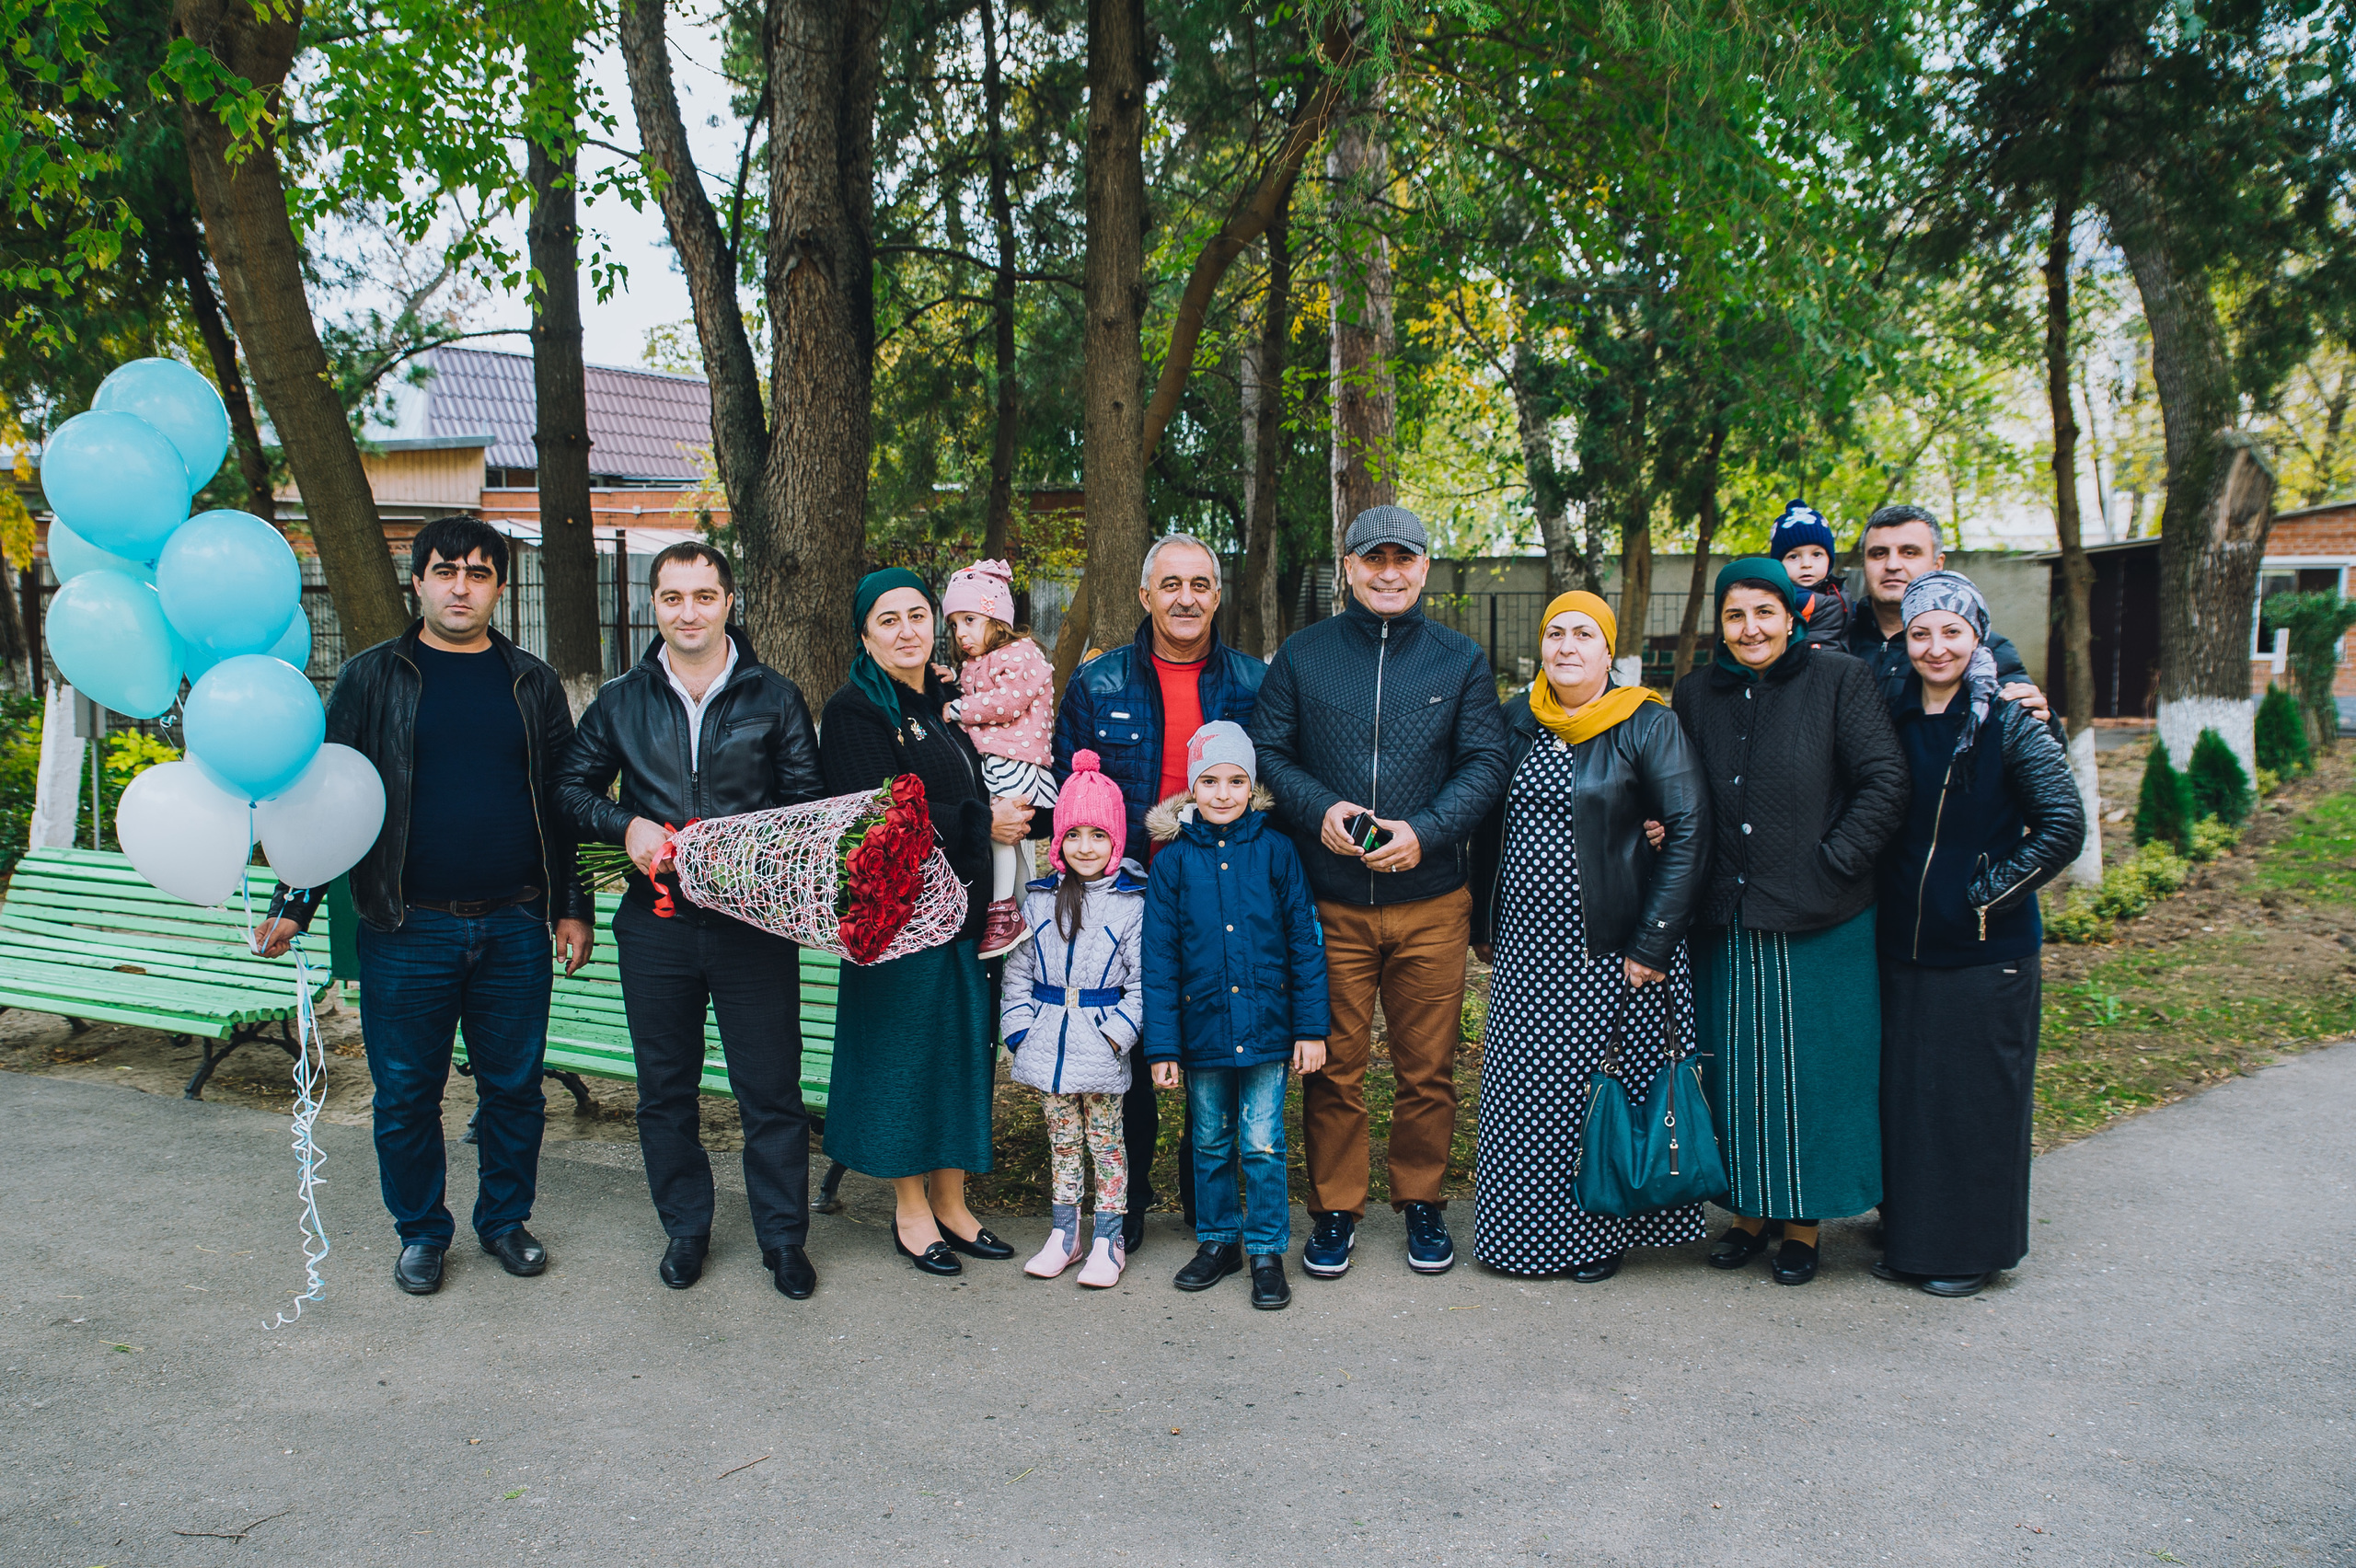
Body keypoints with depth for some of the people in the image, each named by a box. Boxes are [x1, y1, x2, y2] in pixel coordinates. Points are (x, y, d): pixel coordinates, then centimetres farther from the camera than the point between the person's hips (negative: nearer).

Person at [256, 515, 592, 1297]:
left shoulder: (532, 682, 8)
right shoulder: (370, 678, 3)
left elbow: (563, 801, 11)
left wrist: (572, 905, 8)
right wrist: (295, 903, -4)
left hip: (515, 927, 2)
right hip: (407, 930, -1)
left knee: (514, 1086, 10)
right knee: (405, 1094, 7)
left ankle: (505, 1218, 28)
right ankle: (421, 1232, 25)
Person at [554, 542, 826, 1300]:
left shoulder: (774, 698, 2)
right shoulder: (621, 701, 7)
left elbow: (808, 803, 3)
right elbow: (573, 785, 12)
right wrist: (626, 825, -7)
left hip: (755, 920, -2)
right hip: (656, 924, 2)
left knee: (771, 1089, 3)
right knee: (665, 1090, 12)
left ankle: (783, 1237, 18)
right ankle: (685, 1229, 29)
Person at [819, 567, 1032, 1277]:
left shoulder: (949, 702, 14)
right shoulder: (854, 711, -7)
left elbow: (981, 793, 19)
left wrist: (1011, 813, -3)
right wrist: (980, 822, -14)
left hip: (964, 911, 7)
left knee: (964, 1052, 10)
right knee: (903, 1055, 2)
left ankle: (950, 1203, 22)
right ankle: (910, 1210, 16)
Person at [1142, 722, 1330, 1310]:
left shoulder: (1276, 851, -3)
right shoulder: (1173, 861, -2)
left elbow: (1305, 941, 0)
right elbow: (1159, 959, 0)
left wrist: (1311, 1027, -2)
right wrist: (1161, 1046, -3)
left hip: (1265, 1027, -1)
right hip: (1202, 1030, 1)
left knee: (1263, 1144, 1)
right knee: (1210, 1143, 14)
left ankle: (1267, 1251, 16)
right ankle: (1217, 1241, 31)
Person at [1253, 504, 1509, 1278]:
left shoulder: (1461, 661, 7)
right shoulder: (1302, 655, 6)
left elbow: (1486, 764, 2)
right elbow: (1267, 751, 5)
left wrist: (1424, 832, -13)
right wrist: (1319, 809, -13)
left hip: (1431, 902, 1)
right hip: (1330, 902, 0)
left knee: (1428, 1068, 8)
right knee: (1333, 1069, 5)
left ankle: (1421, 1203, 26)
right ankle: (1334, 1212, 19)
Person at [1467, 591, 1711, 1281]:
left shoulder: (1648, 725, -6)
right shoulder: (1515, 721, 7)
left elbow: (1689, 833, -10)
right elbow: (1489, 827, 14)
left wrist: (1652, 944, -15)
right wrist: (1484, 925, 11)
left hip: (1610, 951, -4)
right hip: (1527, 950, 4)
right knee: (1523, 1092, 7)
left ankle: (1602, 1235, 21)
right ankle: (1524, 1230, 22)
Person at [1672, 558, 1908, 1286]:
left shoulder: (1840, 680, -3)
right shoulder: (1697, 694, 9)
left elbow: (1885, 782, -7)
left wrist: (1834, 863, -12)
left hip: (1819, 924, -4)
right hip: (1728, 921, 4)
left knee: (1810, 1073, 4)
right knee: (1736, 1071, 9)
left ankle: (1803, 1222, 17)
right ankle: (1749, 1212, 23)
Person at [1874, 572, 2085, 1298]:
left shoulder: (2009, 722, -9)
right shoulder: (1894, 721, 4)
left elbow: (2064, 827, -12)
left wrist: (1990, 891, -11)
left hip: (1987, 949, -4)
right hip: (1907, 942, 5)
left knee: (1979, 1097, 4)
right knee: (1906, 1093, 11)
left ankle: (1975, 1248, 18)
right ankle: (1912, 1236, 25)